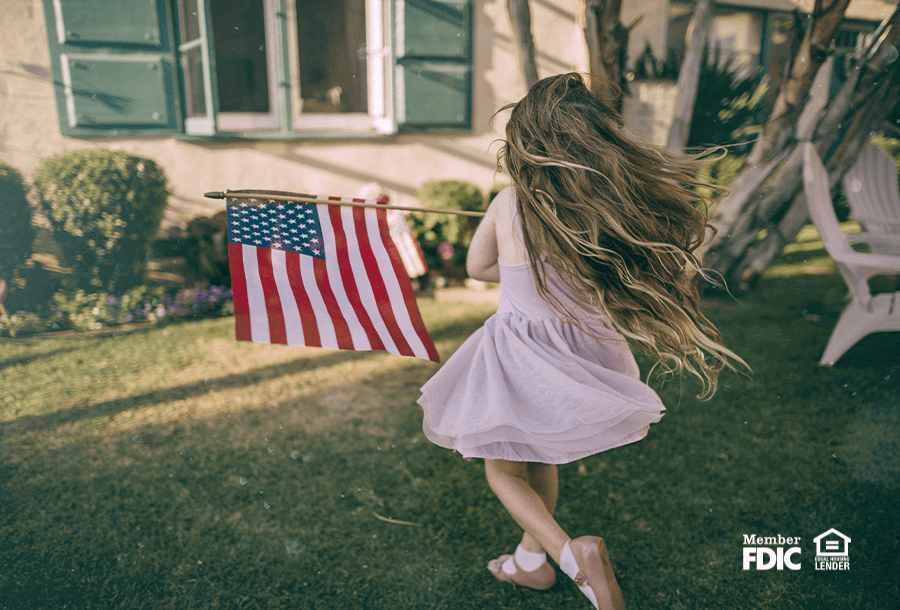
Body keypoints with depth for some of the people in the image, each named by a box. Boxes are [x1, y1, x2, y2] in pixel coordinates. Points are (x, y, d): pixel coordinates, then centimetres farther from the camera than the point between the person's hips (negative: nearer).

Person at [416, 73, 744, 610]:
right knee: (540, 458, 28)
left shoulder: (509, 204, -15)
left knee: (504, 470, 20)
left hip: (518, 358, -3)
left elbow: (477, 267, 2)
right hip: (583, 357, 3)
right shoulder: (620, 208, -15)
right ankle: (532, 560, 46)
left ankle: (573, 554, -2)